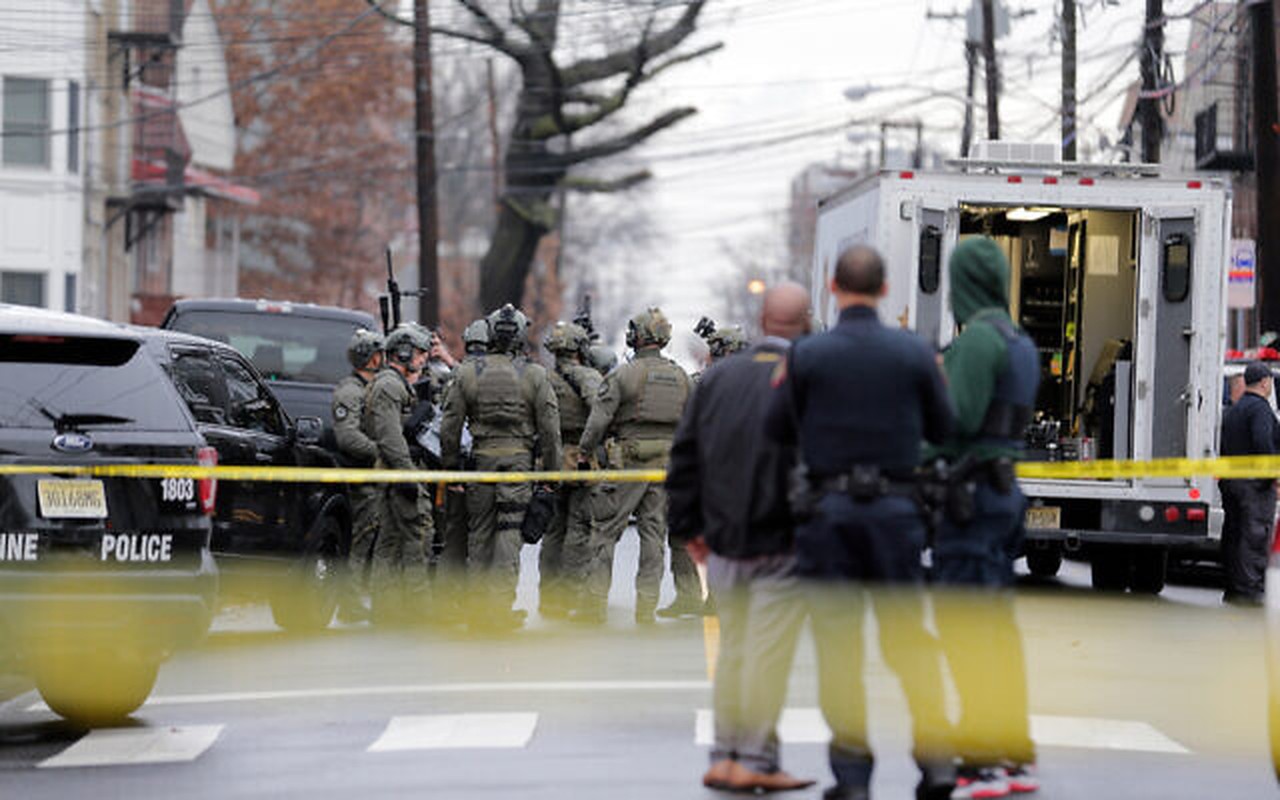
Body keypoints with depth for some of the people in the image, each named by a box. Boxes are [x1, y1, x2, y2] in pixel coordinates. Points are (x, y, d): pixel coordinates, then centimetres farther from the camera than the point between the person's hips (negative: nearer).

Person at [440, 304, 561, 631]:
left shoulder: (467, 372, 2)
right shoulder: (535, 375, -2)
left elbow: (450, 426, 4)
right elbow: (550, 430, -2)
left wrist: (451, 466, 12)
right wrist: (552, 471, 5)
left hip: (481, 458, 2)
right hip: (519, 460, -2)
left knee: (479, 533, 11)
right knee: (509, 533, -2)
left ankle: (479, 607, 16)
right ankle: (501, 607, -7)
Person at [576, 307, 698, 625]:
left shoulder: (623, 374, -7)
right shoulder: (681, 377, 9)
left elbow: (600, 419, -9)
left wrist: (583, 453, 2)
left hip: (631, 458, -5)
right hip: (668, 461, 5)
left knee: (606, 529, 1)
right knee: (654, 532, 8)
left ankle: (596, 602, -2)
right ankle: (646, 606, 6)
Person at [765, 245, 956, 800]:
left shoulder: (806, 355, -6)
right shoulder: (915, 353, -2)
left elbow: (778, 430, 1)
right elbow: (941, 430, 7)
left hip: (826, 509, -1)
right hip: (895, 508, 1)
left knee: (837, 640, 3)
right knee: (908, 636, 10)